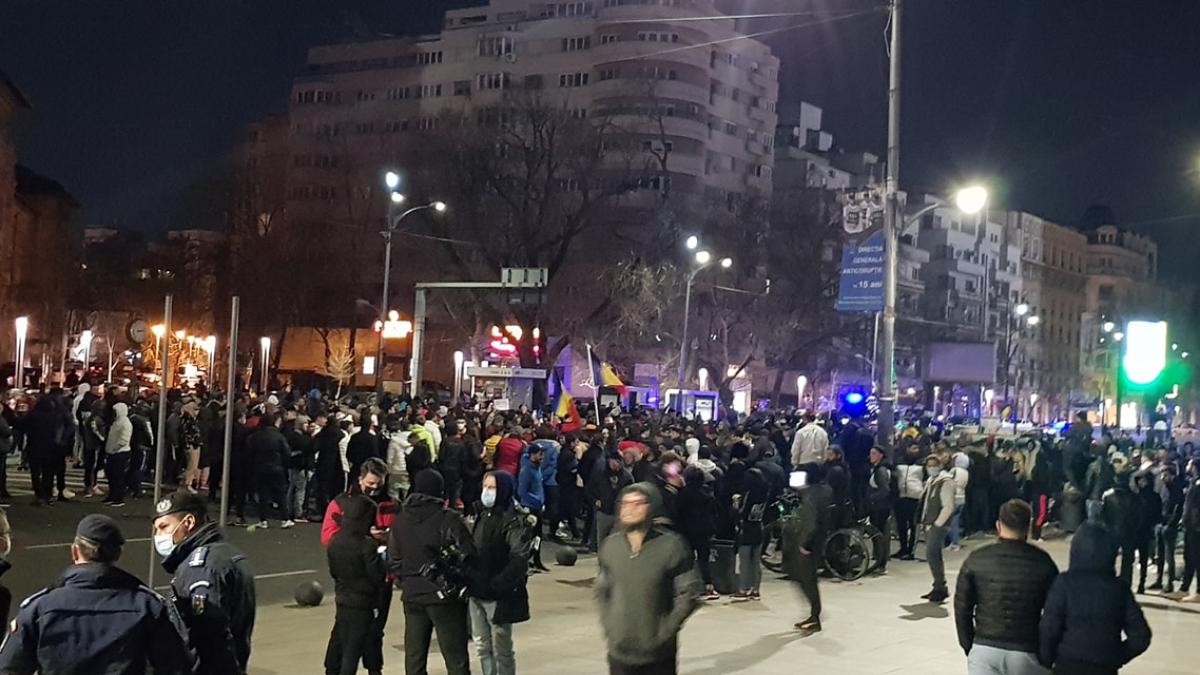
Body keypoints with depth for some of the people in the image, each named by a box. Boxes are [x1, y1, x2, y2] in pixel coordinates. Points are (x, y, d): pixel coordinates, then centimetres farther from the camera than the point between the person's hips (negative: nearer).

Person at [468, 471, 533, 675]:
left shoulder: (514, 522, -14)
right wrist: (468, 579, 9)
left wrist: (497, 585, -26)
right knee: (482, 646, 14)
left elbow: (519, 559, -21)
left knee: (501, 649, 4)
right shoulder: (483, 516, 11)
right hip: (477, 592, 7)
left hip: (499, 596, -7)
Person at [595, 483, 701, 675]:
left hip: (658, 654, -3)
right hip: (619, 652, 3)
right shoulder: (610, 545, 2)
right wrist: (608, 624, 5)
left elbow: (689, 594, -8)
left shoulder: (671, 545, -11)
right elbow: (601, 590, 15)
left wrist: (666, 629, -12)